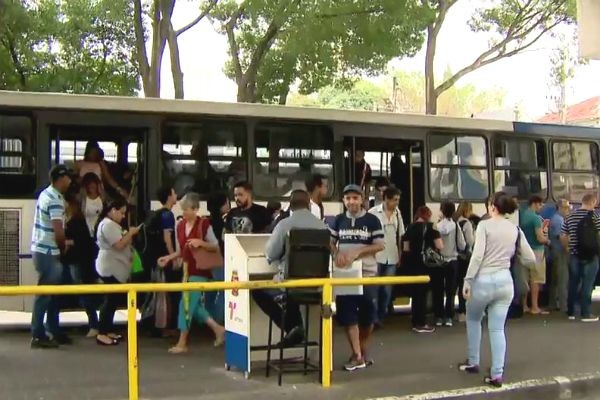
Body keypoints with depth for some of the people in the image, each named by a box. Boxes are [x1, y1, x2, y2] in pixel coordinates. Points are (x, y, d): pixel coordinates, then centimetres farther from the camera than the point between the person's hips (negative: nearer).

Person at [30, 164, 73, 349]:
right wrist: (63, 248, -3)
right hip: (48, 253, -9)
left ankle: (54, 332, 22)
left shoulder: (46, 194, 11)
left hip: (42, 250, 9)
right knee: (44, 294, -3)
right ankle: (38, 336, 3)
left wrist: (59, 247, 14)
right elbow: (59, 232, -22)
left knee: (52, 293, 15)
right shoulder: (55, 200, -18)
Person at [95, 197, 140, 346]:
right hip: (111, 269, -11)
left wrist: (127, 234, 8)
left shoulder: (111, 224, 18)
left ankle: (108, 331, 17)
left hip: (114, 268, 11)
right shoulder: (108, 224, -16)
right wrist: (130, 233, -12)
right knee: (111, 300, -9)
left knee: (113, 300, 12)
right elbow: (119, 245, -21)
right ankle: (102, 334, -6)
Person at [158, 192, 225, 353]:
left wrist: (200, 243, -22)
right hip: (187, 269, 7)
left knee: (187, 304, -8)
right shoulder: (180, 225, 7)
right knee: (194, 304, 9)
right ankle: (217, 329, 25)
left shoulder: (204, 224, -12)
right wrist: (168, 257, 3)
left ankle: (182, 343, 1)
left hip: (200, 271, -7)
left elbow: (216, 247, -6)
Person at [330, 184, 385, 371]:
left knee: (367, 315, 6)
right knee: (347, 315, -4)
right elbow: (330, 242, 9)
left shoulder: (372, 220, -2)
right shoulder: (338, 220, 7)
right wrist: (337, 254, -13)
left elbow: (380, 245, -5)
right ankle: (357, 356, 1)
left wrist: (357, 252, -18)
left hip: (367, 273, -2)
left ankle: (363, 351, 27)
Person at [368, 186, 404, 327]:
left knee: (387, 289, 7)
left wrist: (400, 255, 11)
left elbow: (400, 236, 12)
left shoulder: (397, 213, 6)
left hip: (392, 257, 4)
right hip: (376, 257, -4)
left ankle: (380, 317, 17)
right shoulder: (373, 212, -8)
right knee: (374, 287, 0)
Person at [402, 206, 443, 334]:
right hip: (426, 263, -4)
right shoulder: (431, 227, -6)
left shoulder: (410, 227, 5)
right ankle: (421, 324, 5)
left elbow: (406, 248, 4)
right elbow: (439, 246, -12)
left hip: (412, 263, 4)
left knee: (415, 292, 13)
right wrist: (431, 246, 8)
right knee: (422, 292, 3)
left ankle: (415, 322, 20)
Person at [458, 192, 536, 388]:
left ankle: (473, 363, 29)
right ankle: (497, 374, 5)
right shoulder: (516, 230, 6)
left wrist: (468, 280, -12)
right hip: (505, 281, 4)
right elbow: (530, 259, 7)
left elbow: (477, 256, -16)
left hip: (483, 280, -4)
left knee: (473, 320, 21)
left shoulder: (484, 225, -8)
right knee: (497, 328, 9)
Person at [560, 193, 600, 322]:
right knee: (587, 285, -1)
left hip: (574, 255, 4)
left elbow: (563, 237, 7)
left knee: (573, 284, 11)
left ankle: (571, 312, 17)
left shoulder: (570, 217, 7)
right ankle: (586, 314, 1)